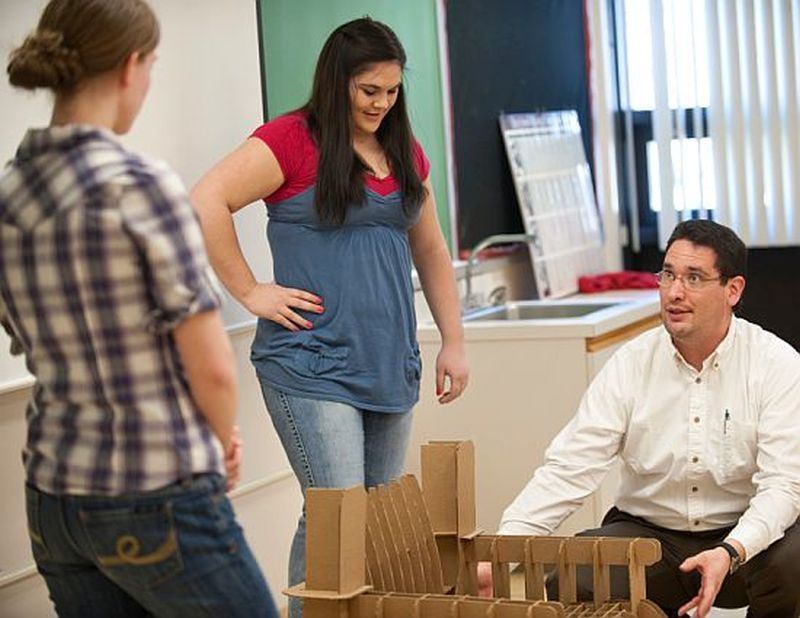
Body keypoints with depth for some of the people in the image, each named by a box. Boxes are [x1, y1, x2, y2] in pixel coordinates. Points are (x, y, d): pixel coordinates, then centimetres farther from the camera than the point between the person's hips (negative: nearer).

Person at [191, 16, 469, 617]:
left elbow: (431, 252, 21)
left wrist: (454, 341, 17)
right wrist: (249, 291, -15)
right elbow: (206, 203, -17)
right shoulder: (292, 140, -7)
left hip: (390, 365, 7)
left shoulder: (405, 153, 14)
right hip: (313, 365, -7)